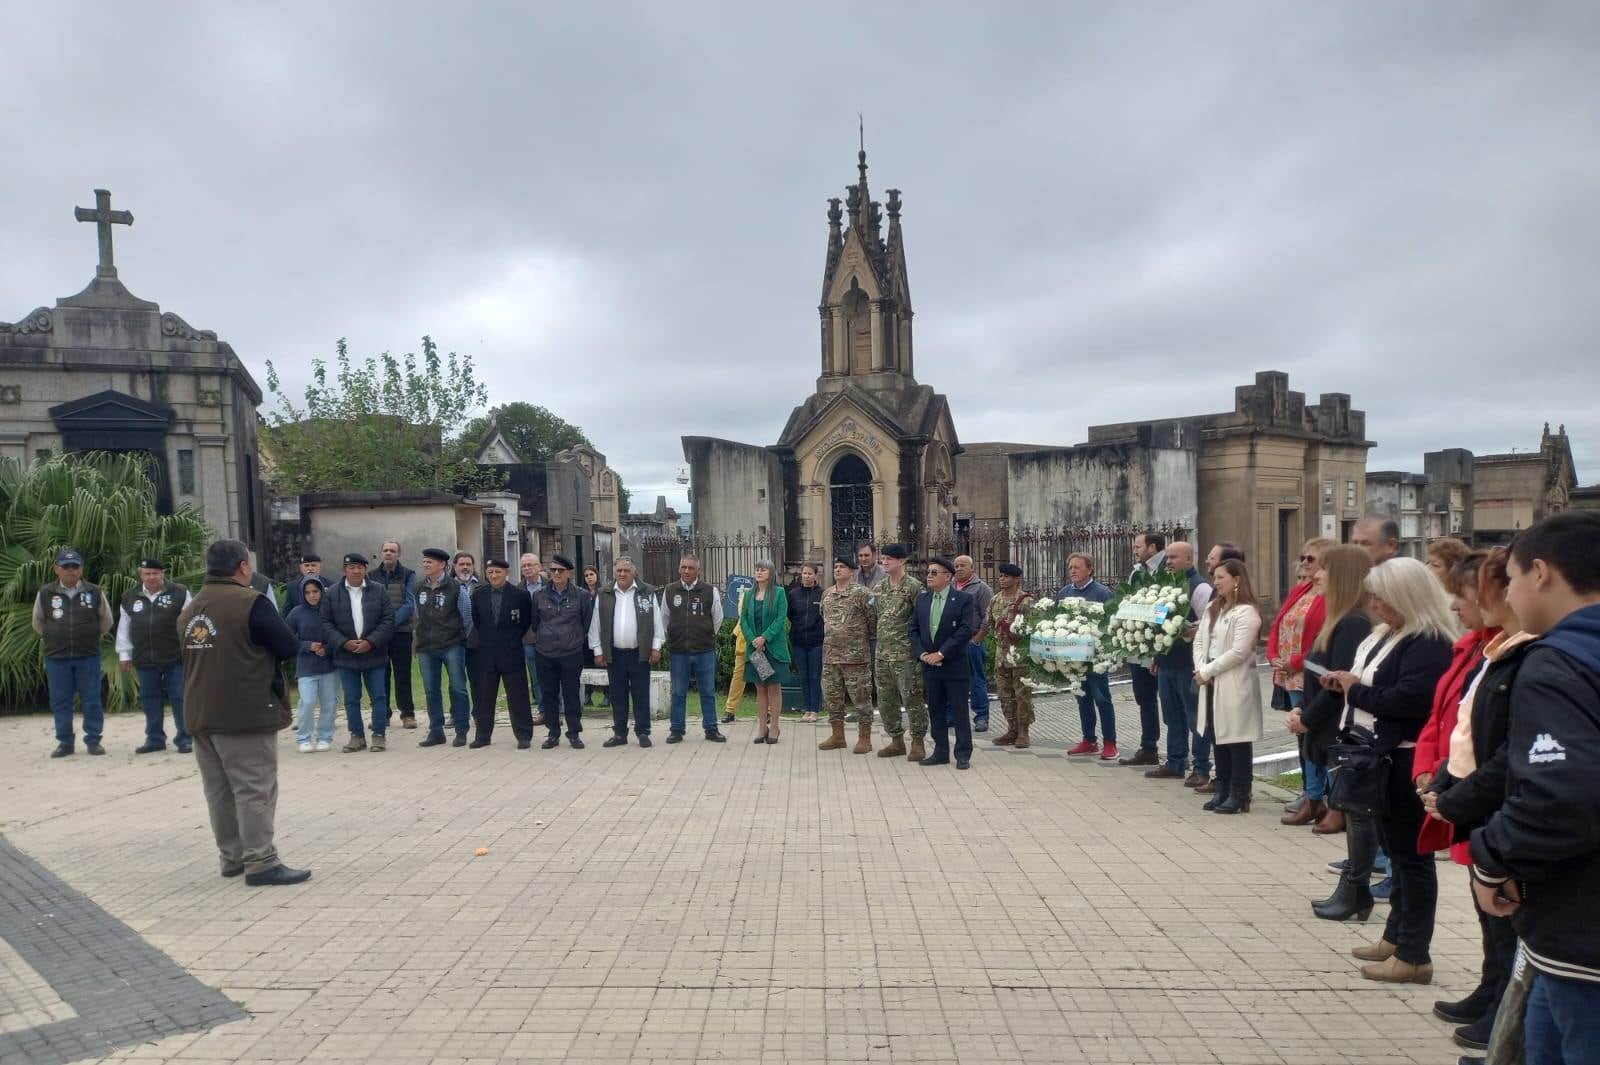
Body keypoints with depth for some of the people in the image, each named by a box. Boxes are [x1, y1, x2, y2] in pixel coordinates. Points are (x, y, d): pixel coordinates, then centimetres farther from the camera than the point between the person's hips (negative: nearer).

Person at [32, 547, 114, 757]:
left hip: (88, 656, -1)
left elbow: (106, 621, 12)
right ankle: (65, 742, 14)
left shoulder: (95, 592, 0)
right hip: (56, 657, 1)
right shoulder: (45, 593, 1)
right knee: (60, 702, 5)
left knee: (92, 701, 2)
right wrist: (55, 639, 13)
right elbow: (38, 623, 15)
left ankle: (93, 741, 11)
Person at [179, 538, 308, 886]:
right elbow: (290, 648, -12)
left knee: (219, 790, 13)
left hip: (201, 714, 8)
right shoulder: (251, 603, -14)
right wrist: (262, 645, 8)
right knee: (255, 790, -5)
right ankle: (261, 863, -4)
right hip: (247, 713, -8)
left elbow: (194, 657, 20)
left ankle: (232, 856, 22)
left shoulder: (190, 610, 11)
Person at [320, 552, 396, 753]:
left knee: (378, 697, 2)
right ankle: (357, 735, 18)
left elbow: (388, 620, -2)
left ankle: (379, 735, 12)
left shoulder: (379, 592, 1)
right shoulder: (332, 594, 2)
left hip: (374, 655, -1)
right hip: (346, 656, 1)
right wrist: (344, 643, -12)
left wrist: (371, 642, -13)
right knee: (351, 699, 8)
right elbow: (326, 624, 0)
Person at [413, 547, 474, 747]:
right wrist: (417, 637, 16)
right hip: (426, 647, 5)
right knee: (431, 691, 8)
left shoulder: (456, 588, -6)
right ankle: (436, 731, 17)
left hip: (452, 645, -4)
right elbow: (418, 616, 18)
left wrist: (466, 640, 6)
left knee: (458, 688, 0)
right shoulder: (419, 588, 8)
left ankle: (461, 732, 7)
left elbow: (467, 617, 1)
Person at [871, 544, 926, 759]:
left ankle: (918, 743, 8)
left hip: (906, 654, -7)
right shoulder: (878, 588, 11)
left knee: (912, 699, -3)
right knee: (885, 701, 11)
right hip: (882, 653, 7)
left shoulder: (913, 586, -9)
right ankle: (896, 741, 23)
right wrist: (879, 637, 14)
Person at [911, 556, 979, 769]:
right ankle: (941, 752, 20)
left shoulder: (964, 599, -7)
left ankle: (963, 754, 10)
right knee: (935, 711, 11)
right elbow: (914, 629, 10)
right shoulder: (922, 599, 9)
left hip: (955, 665, -5)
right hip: (929, 665, 5)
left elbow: (966, 630, -14)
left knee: (959, 711, 1)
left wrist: (941, 654, -17)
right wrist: (922, 653, -5)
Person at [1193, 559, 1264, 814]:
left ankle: (1239, 795, 7)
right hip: (1212, 682, 8)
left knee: (1237, 740, -1)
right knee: (1218, 737, 13)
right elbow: (1199, 640, 12)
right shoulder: (1212, 608, 15)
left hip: (1235, 685, -8)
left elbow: (1238, 652, -19)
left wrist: (1207, 671, -14)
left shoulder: (1246, 612, -13)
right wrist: (1200, 669, -4)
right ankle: (1222, 790, 22)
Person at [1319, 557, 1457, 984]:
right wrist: (1348, 683, 2)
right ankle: (1396, 936, 30)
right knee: (1394, 849, 18)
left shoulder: (1429, 643, -17)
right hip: (1379, 756, 10)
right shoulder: (1388, 634, 14)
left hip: (1407, 762, -10)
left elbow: (1410, 699, -28)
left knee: (1411, 854, -1)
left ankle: (1414, 956, 8)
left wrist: (1356, 691, -16)